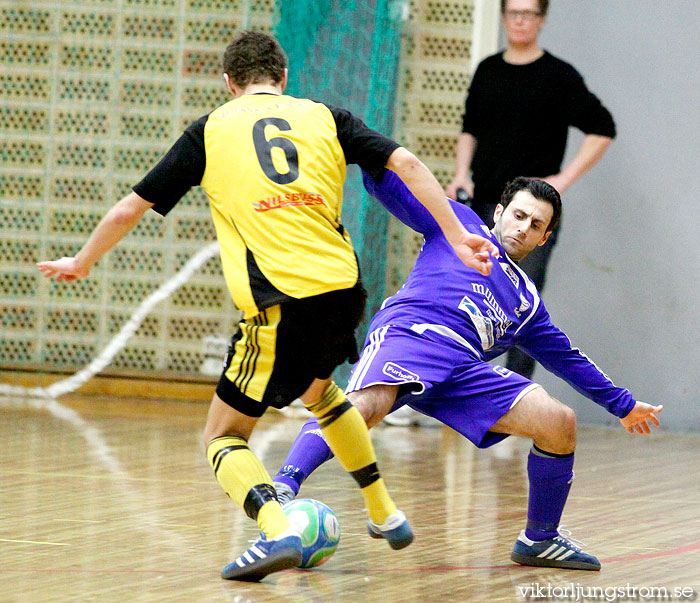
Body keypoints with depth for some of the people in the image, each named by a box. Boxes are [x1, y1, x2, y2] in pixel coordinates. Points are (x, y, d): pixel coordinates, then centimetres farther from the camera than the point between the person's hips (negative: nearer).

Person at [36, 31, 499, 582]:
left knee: (223, 436, 6)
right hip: (343, 289, 4)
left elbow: (130, 209, 15)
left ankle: (277, 531, -22)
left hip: (281, 304, -4)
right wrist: (456, 235, 3)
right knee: (318, 391, 35)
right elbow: (404, 162, 3)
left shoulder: (211, 130, 10)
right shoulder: (323, 118, 15)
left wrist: (81, 263, 30)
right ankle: (386, 516, 39)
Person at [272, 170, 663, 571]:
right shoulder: (459, 223, 24)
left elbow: (566, 356, 43)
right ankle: (284, 489, -50)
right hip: (407, 333, -5)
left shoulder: (527, 300, 36)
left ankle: (540, 540, 9)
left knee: (560, 423, -9)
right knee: (366, 406, -37)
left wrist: (621, 404, 45)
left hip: (465, 371, 5)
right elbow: (391, 188, 18)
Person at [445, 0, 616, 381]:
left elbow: (602, 129, -4)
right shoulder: (487, 71, 12)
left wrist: (562, 180, -10)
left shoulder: (558, 75, -3)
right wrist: (461, 175, 5)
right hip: (482, 205, 5)